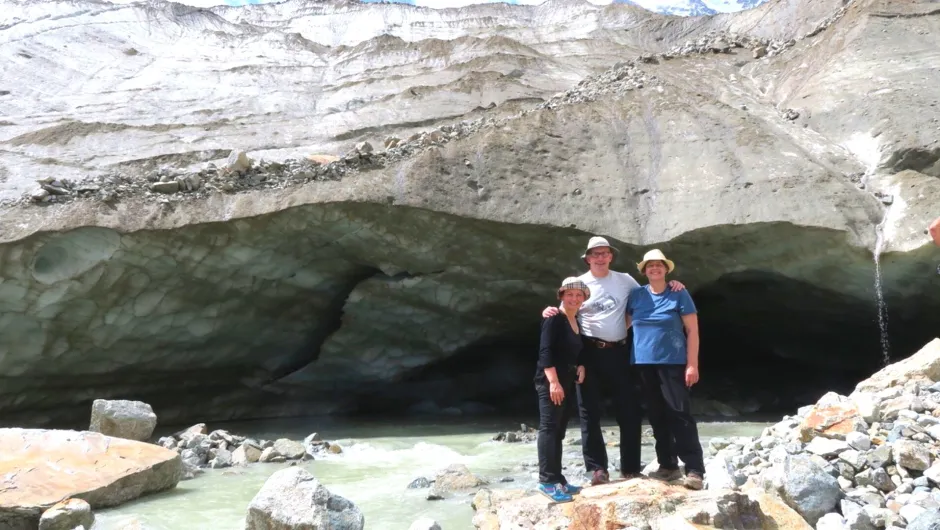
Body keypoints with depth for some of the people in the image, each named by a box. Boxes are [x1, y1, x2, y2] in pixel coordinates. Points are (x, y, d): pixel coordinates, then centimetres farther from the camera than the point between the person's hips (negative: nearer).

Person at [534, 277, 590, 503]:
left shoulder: (578, 322, 15)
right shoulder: (554, 319, -10)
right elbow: (545, 351, -18)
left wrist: (581, 367, 3)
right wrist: (553, 382, -24)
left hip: (567, 382, 9)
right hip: (550, 382, -9)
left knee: (559, 431, 11)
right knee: (549, 428, -10)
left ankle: (557, 479, 16)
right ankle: (546, 480, -10)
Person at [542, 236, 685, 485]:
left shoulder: (624, 280, 7)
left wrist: (668, 286, -2)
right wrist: (551, 312, -17)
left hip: (619, 352, 2)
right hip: (589, 352, -2)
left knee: (629, 410, 6)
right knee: (590, 412, 1)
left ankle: (631, 467, 19)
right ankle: (597, 468, 10)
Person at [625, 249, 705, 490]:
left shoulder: (679, 294, -2)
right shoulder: (636, 295, 7)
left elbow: (692, 330, -4)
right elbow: (624, 324, 15)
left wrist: (692, 364, -10)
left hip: (673, 362, -4)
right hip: (644, 363, 4)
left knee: (680, 414, -8)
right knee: (656, 416, 9)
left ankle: (695, 469, -4)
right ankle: (668, 465, 20)